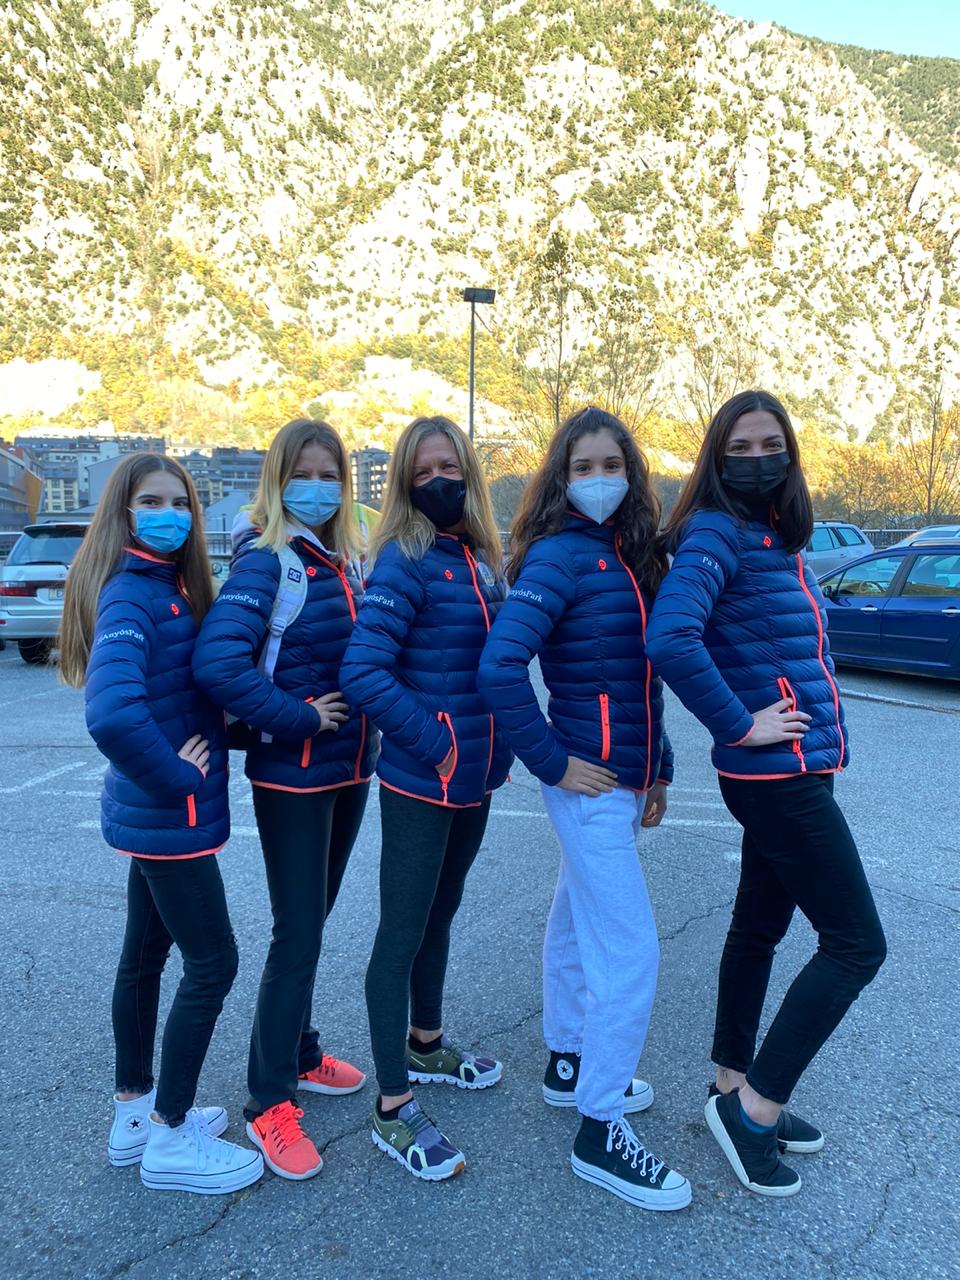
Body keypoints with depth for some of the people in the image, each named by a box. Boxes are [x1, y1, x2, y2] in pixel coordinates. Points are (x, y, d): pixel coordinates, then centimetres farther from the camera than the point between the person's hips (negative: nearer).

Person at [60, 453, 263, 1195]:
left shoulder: (171, 587, 8)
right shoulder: (130, 596, -20)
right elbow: (112, 712, -35)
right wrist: (176, 778, -23)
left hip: (151, 815, 9)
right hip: (170, 818, -9)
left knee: (146, 955, 18)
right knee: (213, 964, 1)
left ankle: (135, 1111, 35)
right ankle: (170, 1139, 18)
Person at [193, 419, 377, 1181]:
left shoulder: (346, 562, 8)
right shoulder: (265, 561, -13)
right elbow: (217, 662, -27)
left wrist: (365, 721, 1)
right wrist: (296, 718, -20)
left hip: (351, 769, 7)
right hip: (292, 775, -7)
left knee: (311, 922, 19)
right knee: (297, 934, 0)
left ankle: (300, 1054, 38)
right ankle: (270, 1103, 17)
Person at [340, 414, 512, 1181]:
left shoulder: (482, 560, 7)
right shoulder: (404, 562, -15)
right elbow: (362, 672, -24)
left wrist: (495, 746, 5)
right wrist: (434, 743, -22)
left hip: (476, 778, 8)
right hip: (420, 782, -7)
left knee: (441, 916, 22)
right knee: (402, 933, 3)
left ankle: (426, 1045, 43)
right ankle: (394, 1110, 18)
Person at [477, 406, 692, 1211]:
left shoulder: (629, 555, 10)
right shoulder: (559, 555, -15)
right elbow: (500, 667, -24)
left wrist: (656, 768, 13)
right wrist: (552, 762, -18)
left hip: (622, 777, 8)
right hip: (589, 782, -8)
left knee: (578, 923, 21)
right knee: (629, 952, -4)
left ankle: (569, 1066, 39)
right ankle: (600, 1133, 11)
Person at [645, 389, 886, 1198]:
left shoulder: (781, 539, 13)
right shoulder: (715, 534, -15)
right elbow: (670, 640, -30)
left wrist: (823, 741, 9)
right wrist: (738, 726, -22)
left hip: (793, 772, 9)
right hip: (778, 773, -9)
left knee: (760, 928, 17)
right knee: (857, 943, -2)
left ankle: (736, 1091, 33)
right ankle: (755, 1107, 10)